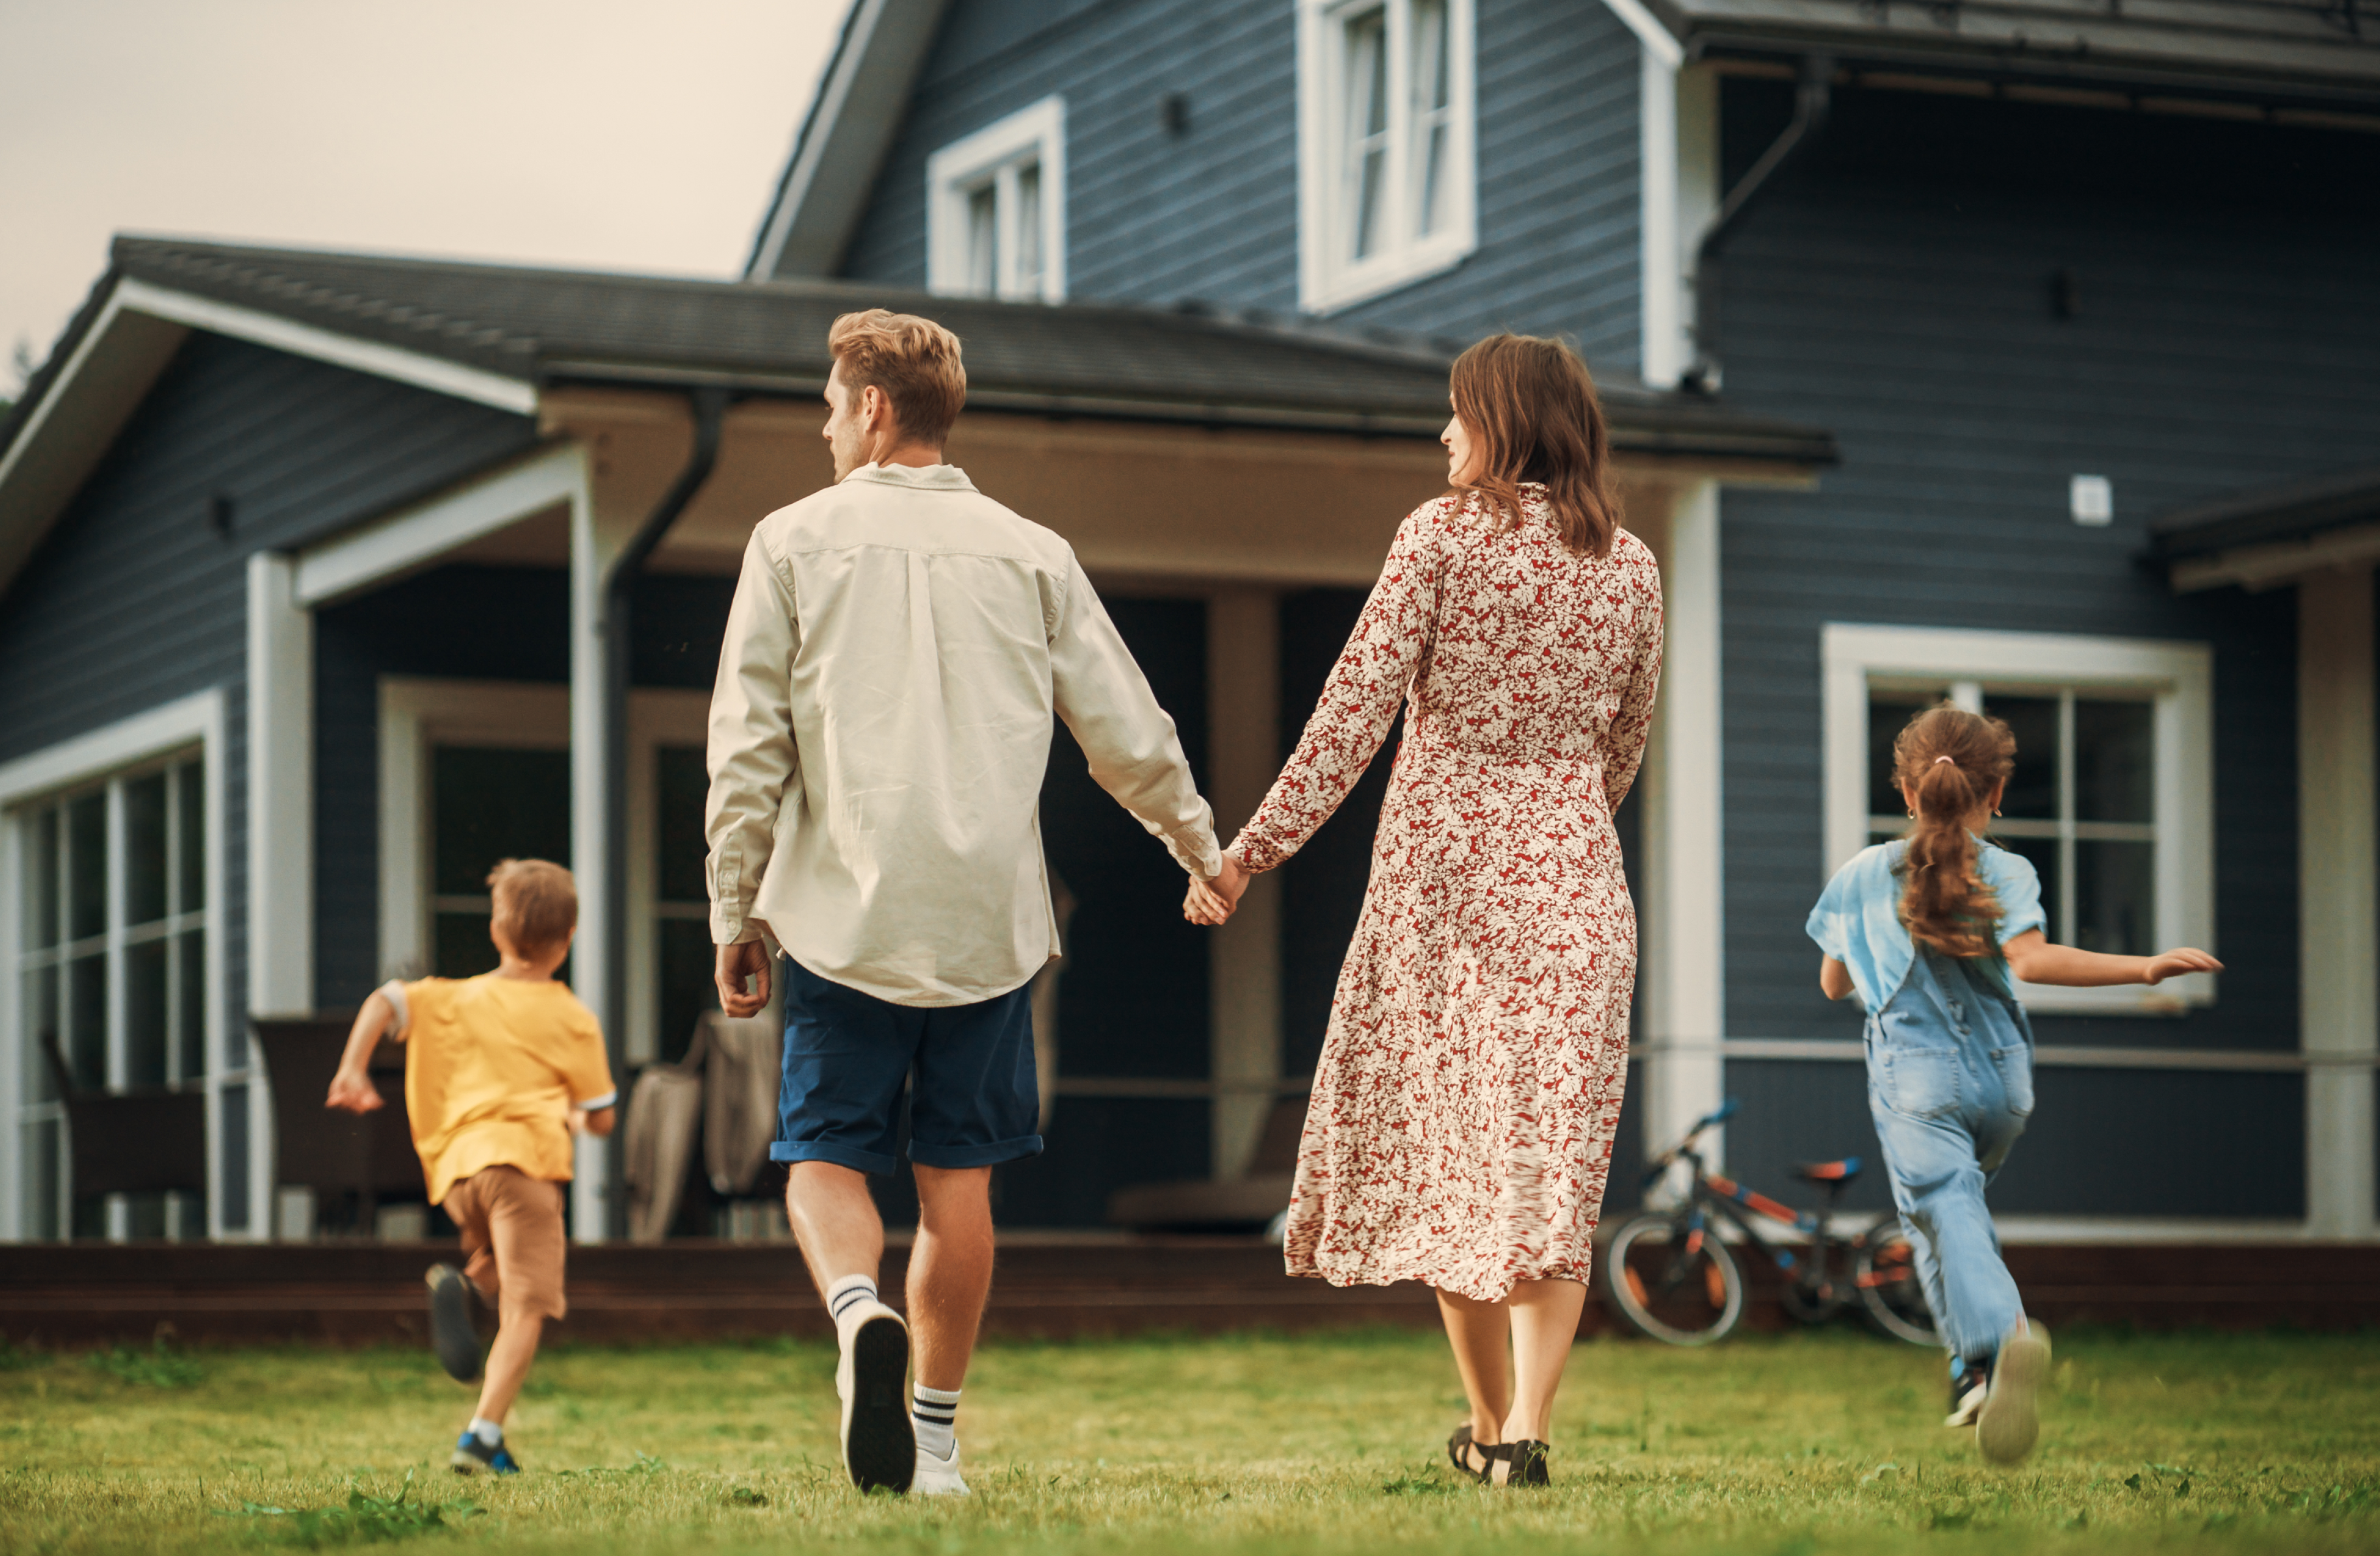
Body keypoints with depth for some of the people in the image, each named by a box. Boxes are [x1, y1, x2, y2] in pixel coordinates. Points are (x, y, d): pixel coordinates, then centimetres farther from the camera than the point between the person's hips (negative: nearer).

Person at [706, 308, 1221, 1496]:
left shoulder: (795, 542, 2)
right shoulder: (1028, 552, 7)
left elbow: (746, 746, -1)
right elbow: (1128, 735, 9)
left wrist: (735, 913, 7)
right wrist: (1202, 846, 25)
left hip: (844, 910, -2)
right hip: (986, 917, 2)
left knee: (825, 1155, 5)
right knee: (958, 1175, 9)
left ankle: (860, 1313, -25)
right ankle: (934, 1435, 13)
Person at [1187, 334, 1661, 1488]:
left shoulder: (1443, 534, -5)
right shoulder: (1631, 570, 7)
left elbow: (1356, 706, -11)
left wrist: (1253, 850, -9)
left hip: (1438, 863, -2)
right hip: (1570, 875, 2)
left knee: (1444, 1145, 10)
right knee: (1551, 1154, 1)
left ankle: (1490, 1424, 17)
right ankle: (1527, 1427, -13)